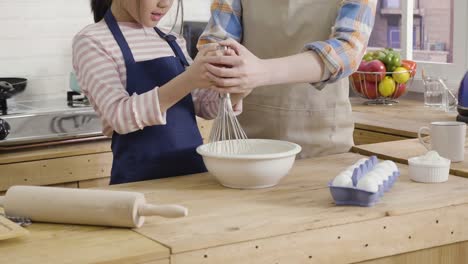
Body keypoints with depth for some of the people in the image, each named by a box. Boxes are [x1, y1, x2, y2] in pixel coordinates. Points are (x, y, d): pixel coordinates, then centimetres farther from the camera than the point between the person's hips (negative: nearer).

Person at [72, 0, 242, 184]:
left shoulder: (172, 41, 10)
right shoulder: (92, 41, -8)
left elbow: (205, 106, 4)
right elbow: (120, 117, -22)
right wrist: (188, 80, -34)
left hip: (194, 171, 5)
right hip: (139, 180, -5)